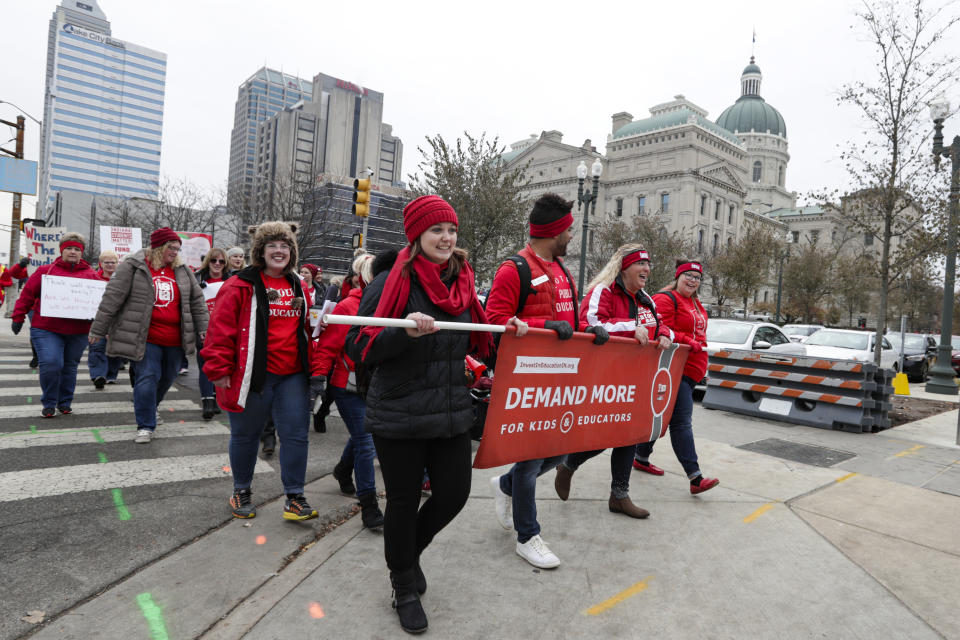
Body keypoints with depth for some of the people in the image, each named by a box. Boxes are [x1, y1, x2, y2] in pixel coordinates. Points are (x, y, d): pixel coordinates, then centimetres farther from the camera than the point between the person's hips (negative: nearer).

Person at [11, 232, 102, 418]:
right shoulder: (46, 271, 5)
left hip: (78, 332, 2)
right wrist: (18, 318, 4)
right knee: (51, 364, -14)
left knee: (70, 367, 11)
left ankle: (64, 403, 27)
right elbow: (27, 294, 7)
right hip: (47, 329, -2)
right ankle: (49, 404, 5)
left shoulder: (91, 275, 8)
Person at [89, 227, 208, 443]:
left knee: (167, 377, 16)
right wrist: (98, 330, -5)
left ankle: (151, 406, 44)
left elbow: (197, 300, 14)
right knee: (147, 378, -7)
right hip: (145, 338, -5)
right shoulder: (133, 266, -5)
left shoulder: (182, 271, 9)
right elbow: (112, 297, -5)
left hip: (174, 339, 5)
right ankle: (146, 426, 5)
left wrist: (203, 329, 11)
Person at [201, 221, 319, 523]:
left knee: (296, 433, 3)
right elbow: (221, 329, -9)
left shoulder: (298, 287, 12)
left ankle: (294, 497, 14)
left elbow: (307, 329, 19)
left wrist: (314, 369, 15)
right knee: (246, 434, 12)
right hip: (253, 374, -4)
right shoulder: (241, 286, -7)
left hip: (292, 376, 4)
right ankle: (242, 491, 32)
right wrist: (219, 370, -12)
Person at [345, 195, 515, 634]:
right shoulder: (392, 282, -10)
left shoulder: (461, 282, 7)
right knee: (404, 501, 9)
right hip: (399, 417, -5)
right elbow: (358, 347, -13)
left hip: (452, 414, 5)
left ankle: (408, 551, 42)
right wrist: (405, 332, -29)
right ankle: (404, 587, 35)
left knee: (454, 494, 10)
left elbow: (475, 340, 19)